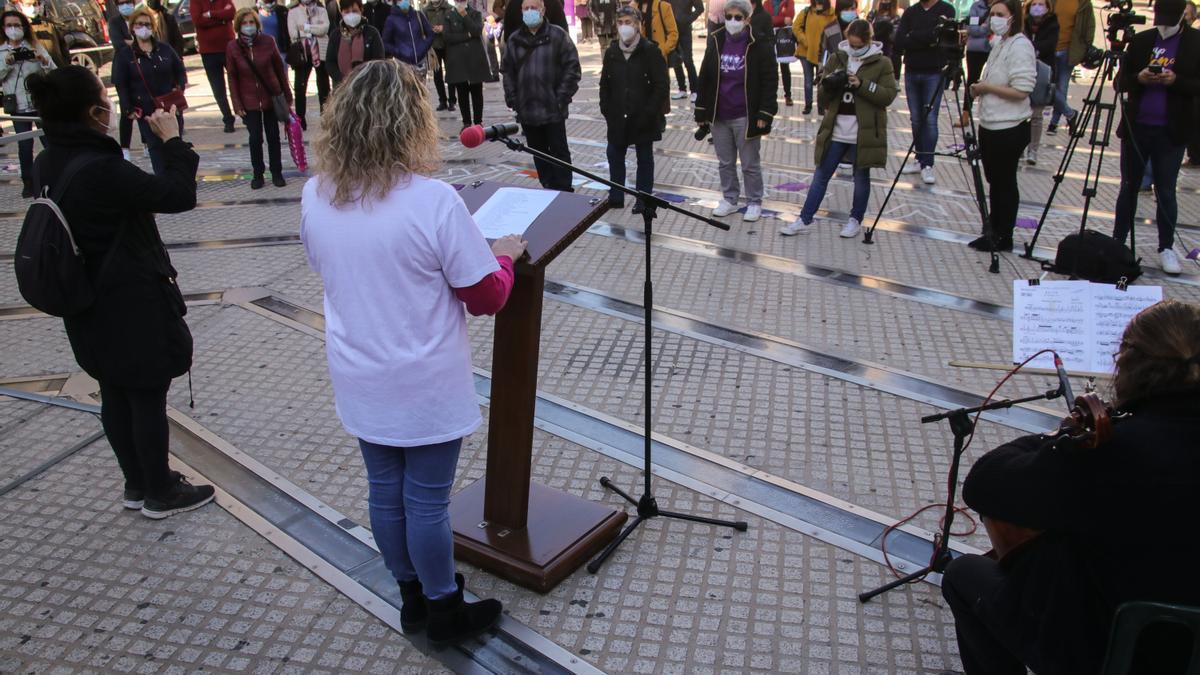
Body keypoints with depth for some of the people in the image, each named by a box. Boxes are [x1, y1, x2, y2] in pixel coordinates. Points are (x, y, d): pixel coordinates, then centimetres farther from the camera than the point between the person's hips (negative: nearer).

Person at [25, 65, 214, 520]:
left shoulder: (48, 165, 0)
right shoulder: (101, 168, -27)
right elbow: (179, 195, -23)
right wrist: (172, 139, -12)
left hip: (91, 308, 9)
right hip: (134, 308, -9)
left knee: (116, 395, 19)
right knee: (148, 398, 7)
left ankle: (137, 484, 36)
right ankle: (160, 493, 22)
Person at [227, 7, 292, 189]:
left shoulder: (267, 41, -8)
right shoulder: (232, 47, -7)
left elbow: (279, 68, 1)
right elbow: (232, 77, -2)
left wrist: (287, 95, 4)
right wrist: (237, 104, -5)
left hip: (272, 96, 0)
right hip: (249, 100, 0)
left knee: (273, 136, 9)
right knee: (255, 138, 3)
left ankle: (276, 173, 22)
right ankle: (257, 174, 19)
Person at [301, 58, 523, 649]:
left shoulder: (315, 197, -6)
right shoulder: (433, 201, -24)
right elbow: (487, 297, -16)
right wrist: (505, 254, 3)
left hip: (359, 385, 5)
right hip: (426, 389, -5)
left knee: (385, 491, 19)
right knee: (427, 500, 10)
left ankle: (412, 596, 39)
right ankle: (443, 611, 30)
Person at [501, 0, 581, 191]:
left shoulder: (558, 36, -3)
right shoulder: (514, 40, 9)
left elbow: (572, 68, -5)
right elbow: (507, 71, 13)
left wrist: (562, 97, -10)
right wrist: (512, 99, 3)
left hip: (553, 110, -4)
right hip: (526, 110, 4)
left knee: (559, 151, 2)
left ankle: (564, 192, 10)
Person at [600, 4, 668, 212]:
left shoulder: (650, 51, -10)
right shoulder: (611, 52, 4)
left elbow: (662, 85, -11)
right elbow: (605, 84, 12)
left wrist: (649, 112, -16)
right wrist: (606, 109, 2)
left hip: (643, 118, -4)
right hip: (617, 117, 4)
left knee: (644, 158, 8)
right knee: (615, 155, 10)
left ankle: (643, 199, 18)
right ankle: (616, 197, 22)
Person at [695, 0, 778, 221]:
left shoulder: (760, 45, -8)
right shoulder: (716, 41, 4)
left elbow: (770, 82, -7)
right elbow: (705, 78, 9)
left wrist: (764, 114, -13)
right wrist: (701, 110, 7)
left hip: (745, 117, -4)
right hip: (718, 115, 4)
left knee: (750, 164, 6)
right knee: (725, 162, 14)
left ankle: (754, 203, 20)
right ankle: (729, 199, 29)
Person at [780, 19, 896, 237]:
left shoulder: (882, 63, -2)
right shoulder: (836, 59, 8)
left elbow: (889, 95, -10)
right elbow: (823, 94, 10)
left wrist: (862, 85, -20)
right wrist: (830, 85, -13)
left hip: (864, 132, -3)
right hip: (836, 130, 3)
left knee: (861, 177, 9)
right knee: (821, 175, 5)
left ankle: (855, 220, 24)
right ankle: (804, 221, 9)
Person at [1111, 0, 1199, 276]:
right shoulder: (1140, 41, 6)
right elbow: (1120, 81, 6)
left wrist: (1176, 81, -20)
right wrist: (1138, 78, -14)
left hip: (1171, 132, -2)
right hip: (1136, 127, 2)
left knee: (1166, 192, 3)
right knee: (1128, 187, 10)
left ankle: (1166, 248, 14)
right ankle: (1117, 242, 20)